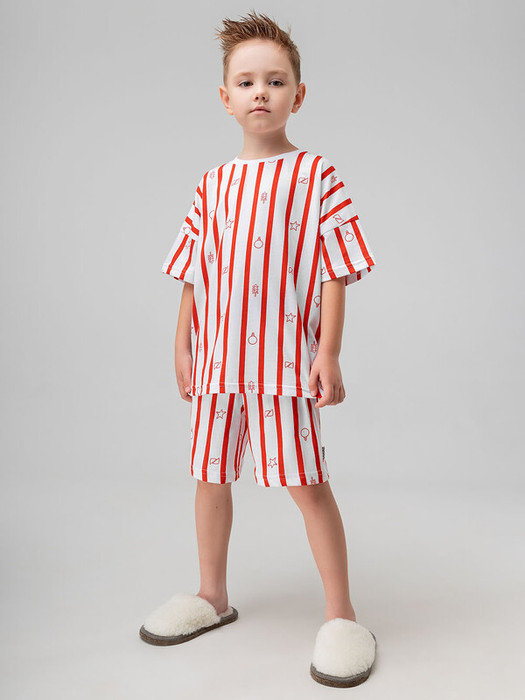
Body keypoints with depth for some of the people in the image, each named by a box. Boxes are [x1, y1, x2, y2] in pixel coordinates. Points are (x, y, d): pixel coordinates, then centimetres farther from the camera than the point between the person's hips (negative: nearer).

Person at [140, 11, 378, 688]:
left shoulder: (317, 176, -1)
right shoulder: (213, 183, 10)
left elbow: (336, 273, -5)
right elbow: (194, 275, 12)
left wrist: (328, 354, -11)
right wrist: (183, 347, 8)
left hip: (285, 358, -5)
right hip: (217, 357, 5)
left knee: (307, 482, -3)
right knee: (210, 474, 13)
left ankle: (341, 616, 12)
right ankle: (212, 595, 33)